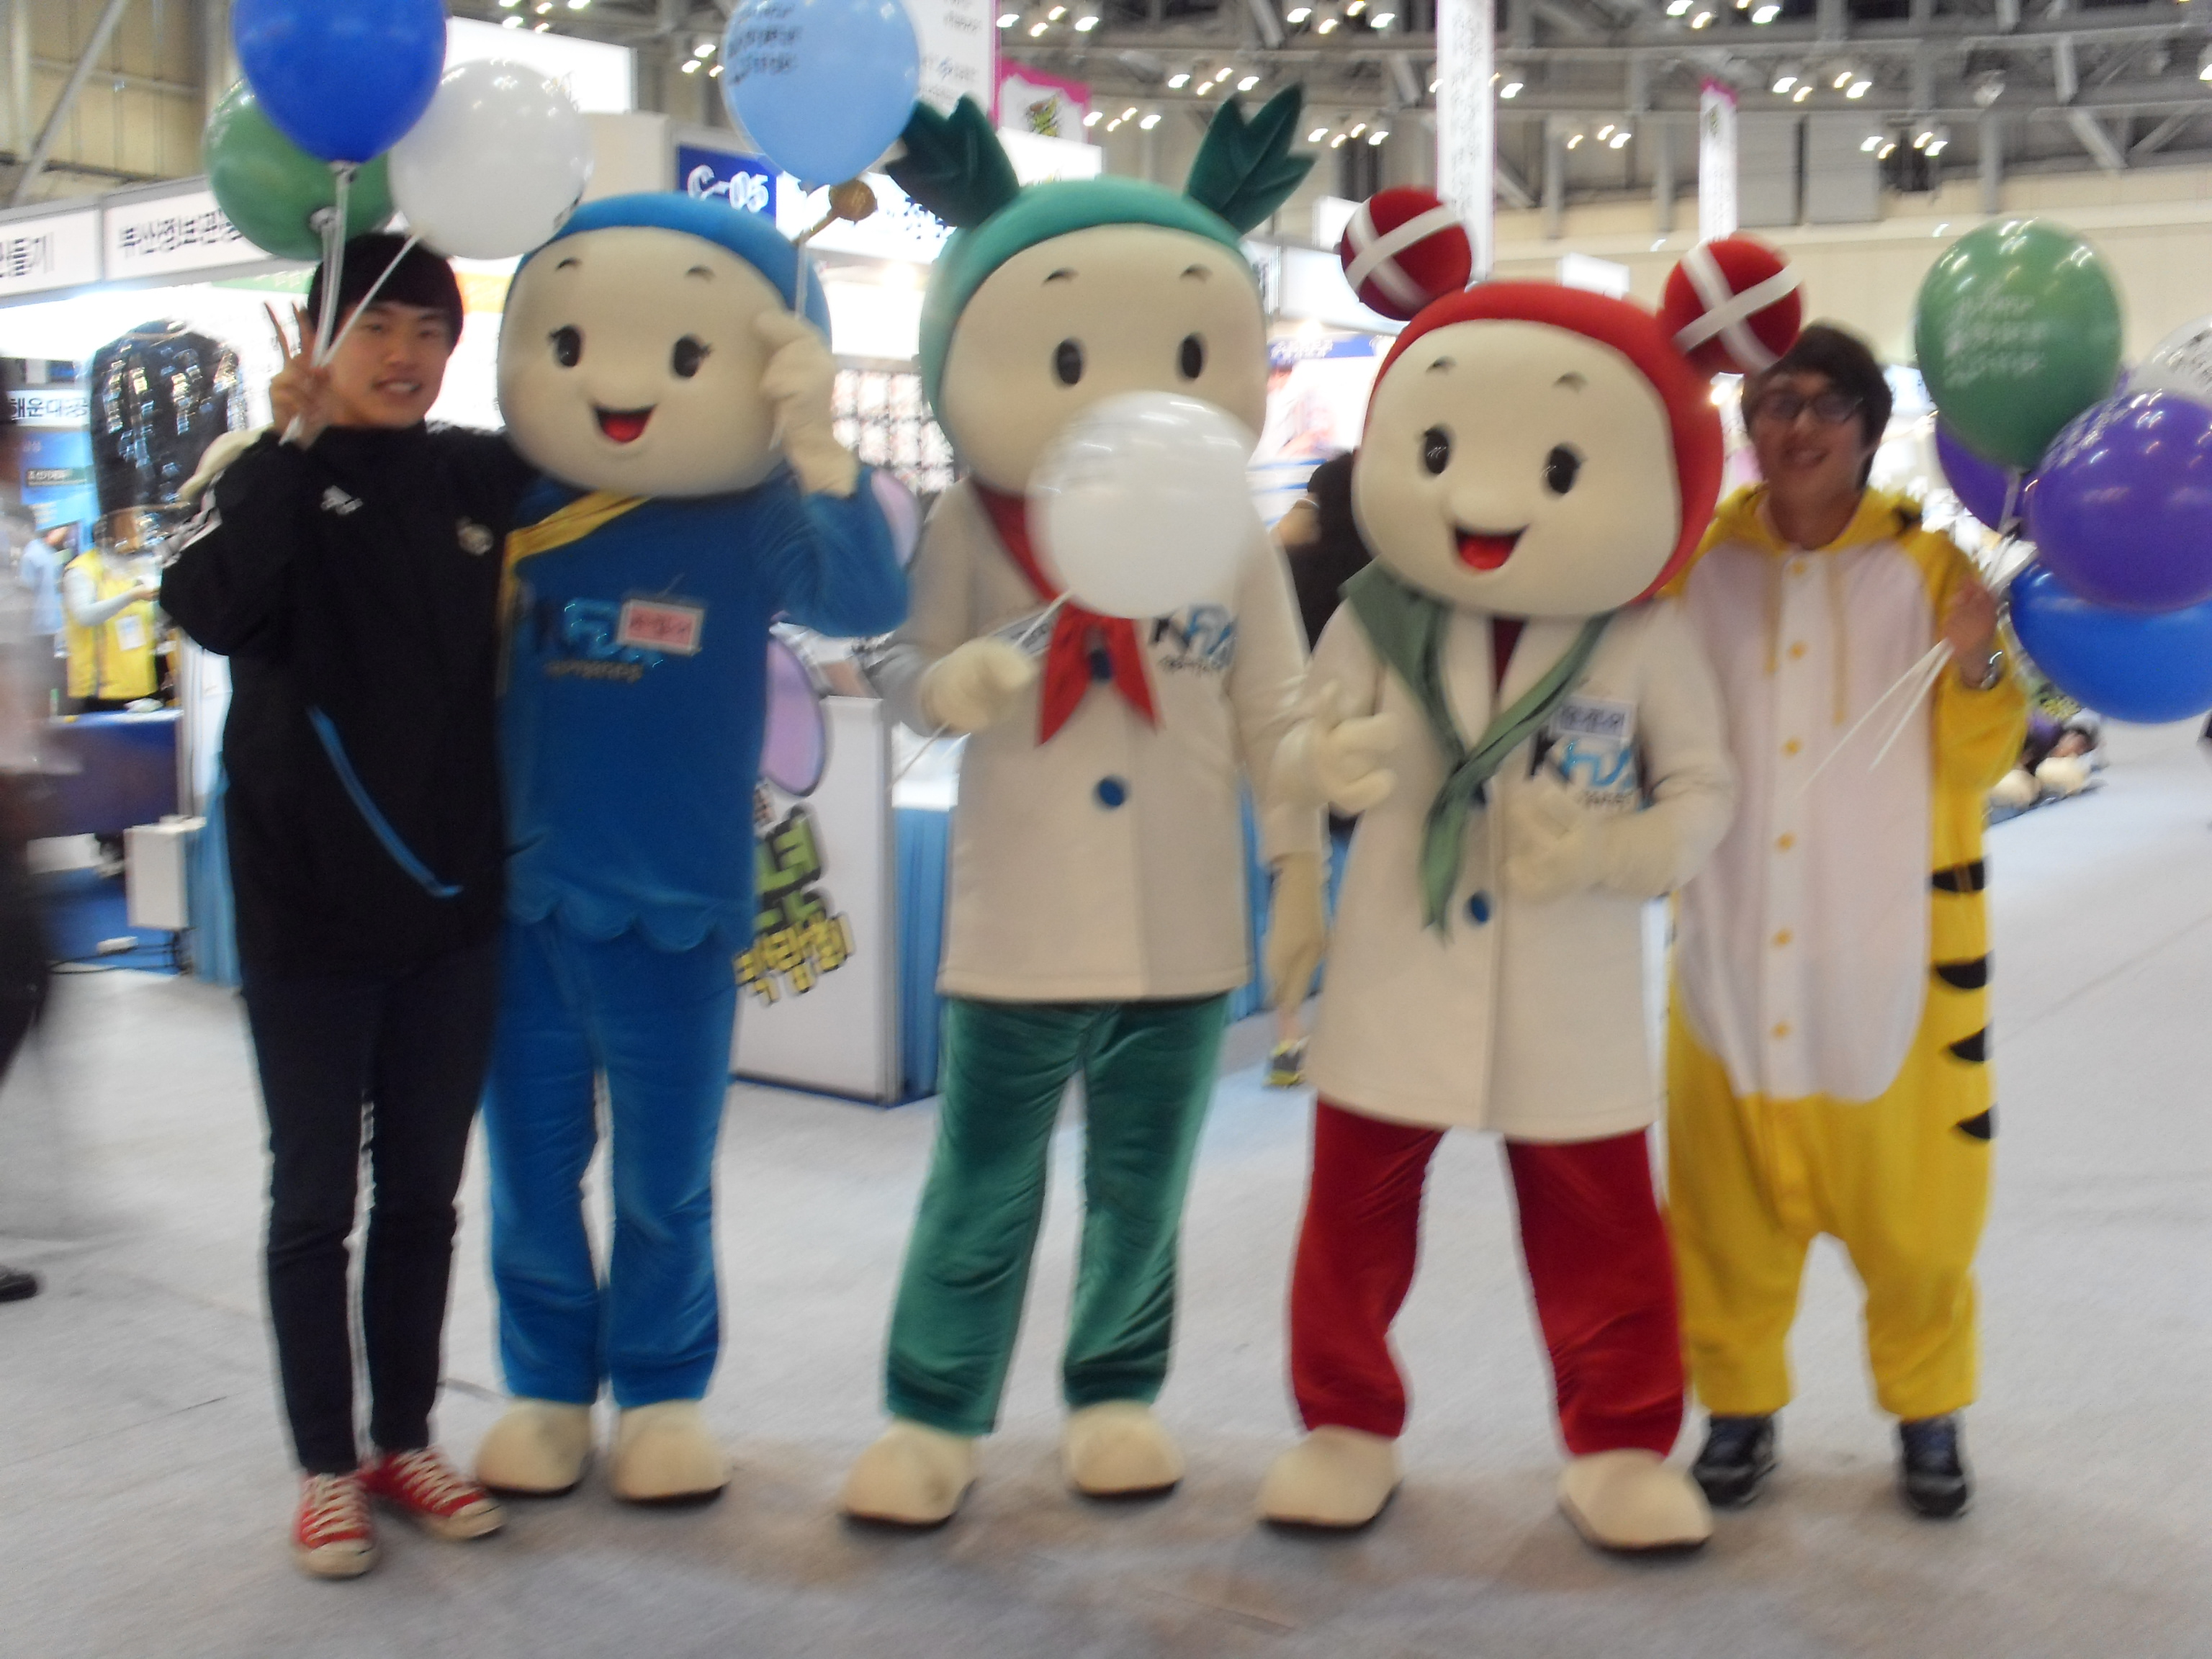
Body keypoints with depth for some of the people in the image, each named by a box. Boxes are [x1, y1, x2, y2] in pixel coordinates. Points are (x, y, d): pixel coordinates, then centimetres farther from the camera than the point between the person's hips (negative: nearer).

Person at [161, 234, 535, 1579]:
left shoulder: (484, 478, 3)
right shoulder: (275, 481, -6)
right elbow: (209, 609, -24)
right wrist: (292, 443, -25)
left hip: (454, 908, 3)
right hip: (308, 912, -3)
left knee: (424, 1191, 14)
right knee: (315, 1199, 7)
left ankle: (405, 1440, 29)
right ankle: (326, 1468, 21)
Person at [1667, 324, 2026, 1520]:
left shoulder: (1929, 563, -3)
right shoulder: (1697, 556, 3)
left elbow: (1982, 758, -3)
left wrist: (1977, 667, -22)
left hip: (1889, 944, -1)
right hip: (1732, 946, 2)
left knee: (1908, 1199, 6)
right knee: (1729, 1199, 9)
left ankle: (1928, 1410, 29)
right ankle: (1739, 1403, 28)